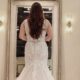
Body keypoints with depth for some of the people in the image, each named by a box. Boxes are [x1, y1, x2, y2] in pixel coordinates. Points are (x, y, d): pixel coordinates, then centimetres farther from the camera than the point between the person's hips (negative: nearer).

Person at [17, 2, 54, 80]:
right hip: (42, 47, 0)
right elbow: (50, 36, 0)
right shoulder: (46, 22, -7)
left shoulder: (25, 22, -7)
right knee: (42, 67, 12)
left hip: (30, 47, 1)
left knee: (29, 67, 14)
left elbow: (21, 36, -2)